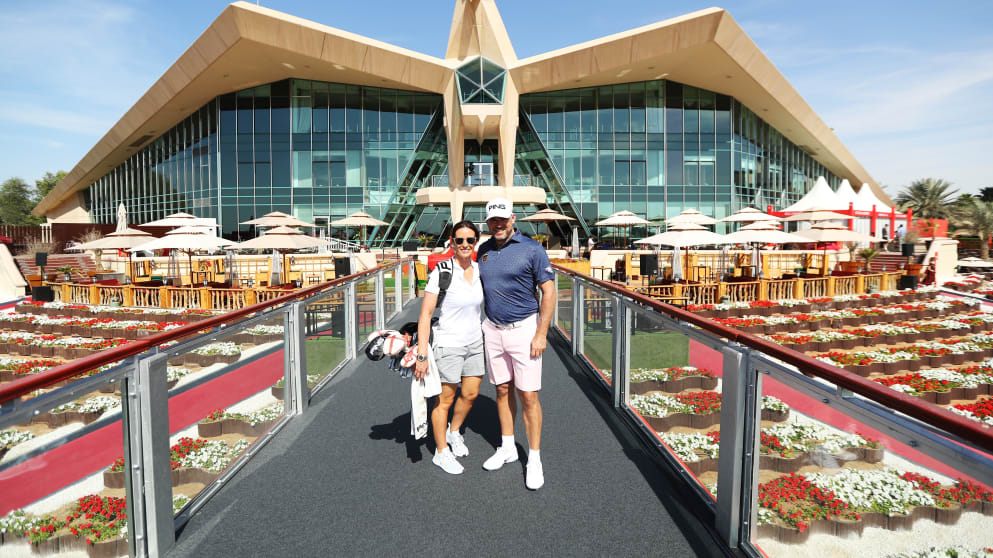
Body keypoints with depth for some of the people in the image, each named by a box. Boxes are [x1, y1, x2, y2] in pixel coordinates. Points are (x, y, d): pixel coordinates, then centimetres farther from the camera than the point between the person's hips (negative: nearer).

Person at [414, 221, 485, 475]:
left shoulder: (480, 270, 0)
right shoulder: (441, 271, -16)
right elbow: (425, 315, -16)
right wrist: (422, 355, -19)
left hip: (475, 343, 6)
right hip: (448, 344, -6)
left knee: (471, 395, 17)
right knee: (445, 400, 7)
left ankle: (454, 431, 45)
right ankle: (441, 452, 27)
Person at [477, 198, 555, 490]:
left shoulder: (531, 249, -9)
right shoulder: (483, 250, 7)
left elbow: (548, 291, -9)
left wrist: (541, 334, -14)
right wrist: (482, 326, 12)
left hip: (523, 329, -5)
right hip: (492, 329, 5)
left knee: (528, 396, -2)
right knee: (502, 390, 14)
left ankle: (534, 458, 12)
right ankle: (507, 447, 30)